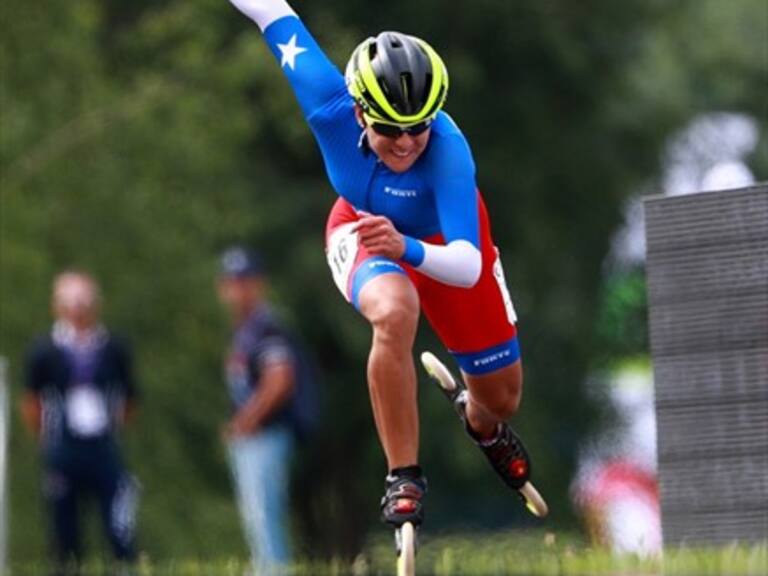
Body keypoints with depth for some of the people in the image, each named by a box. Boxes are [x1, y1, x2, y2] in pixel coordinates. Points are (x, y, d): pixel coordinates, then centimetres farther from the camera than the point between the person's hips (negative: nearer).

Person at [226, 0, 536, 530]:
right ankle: (404, 476, -21)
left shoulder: (448, 150, -43)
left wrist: (406, 249, -70)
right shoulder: (331, 106, -37)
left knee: (503, 399, 10)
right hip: (363, 227, 0)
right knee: (395, 312, -36)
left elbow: (469, 267, -51)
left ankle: (482, 425, 50)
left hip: (443, 239, 0)